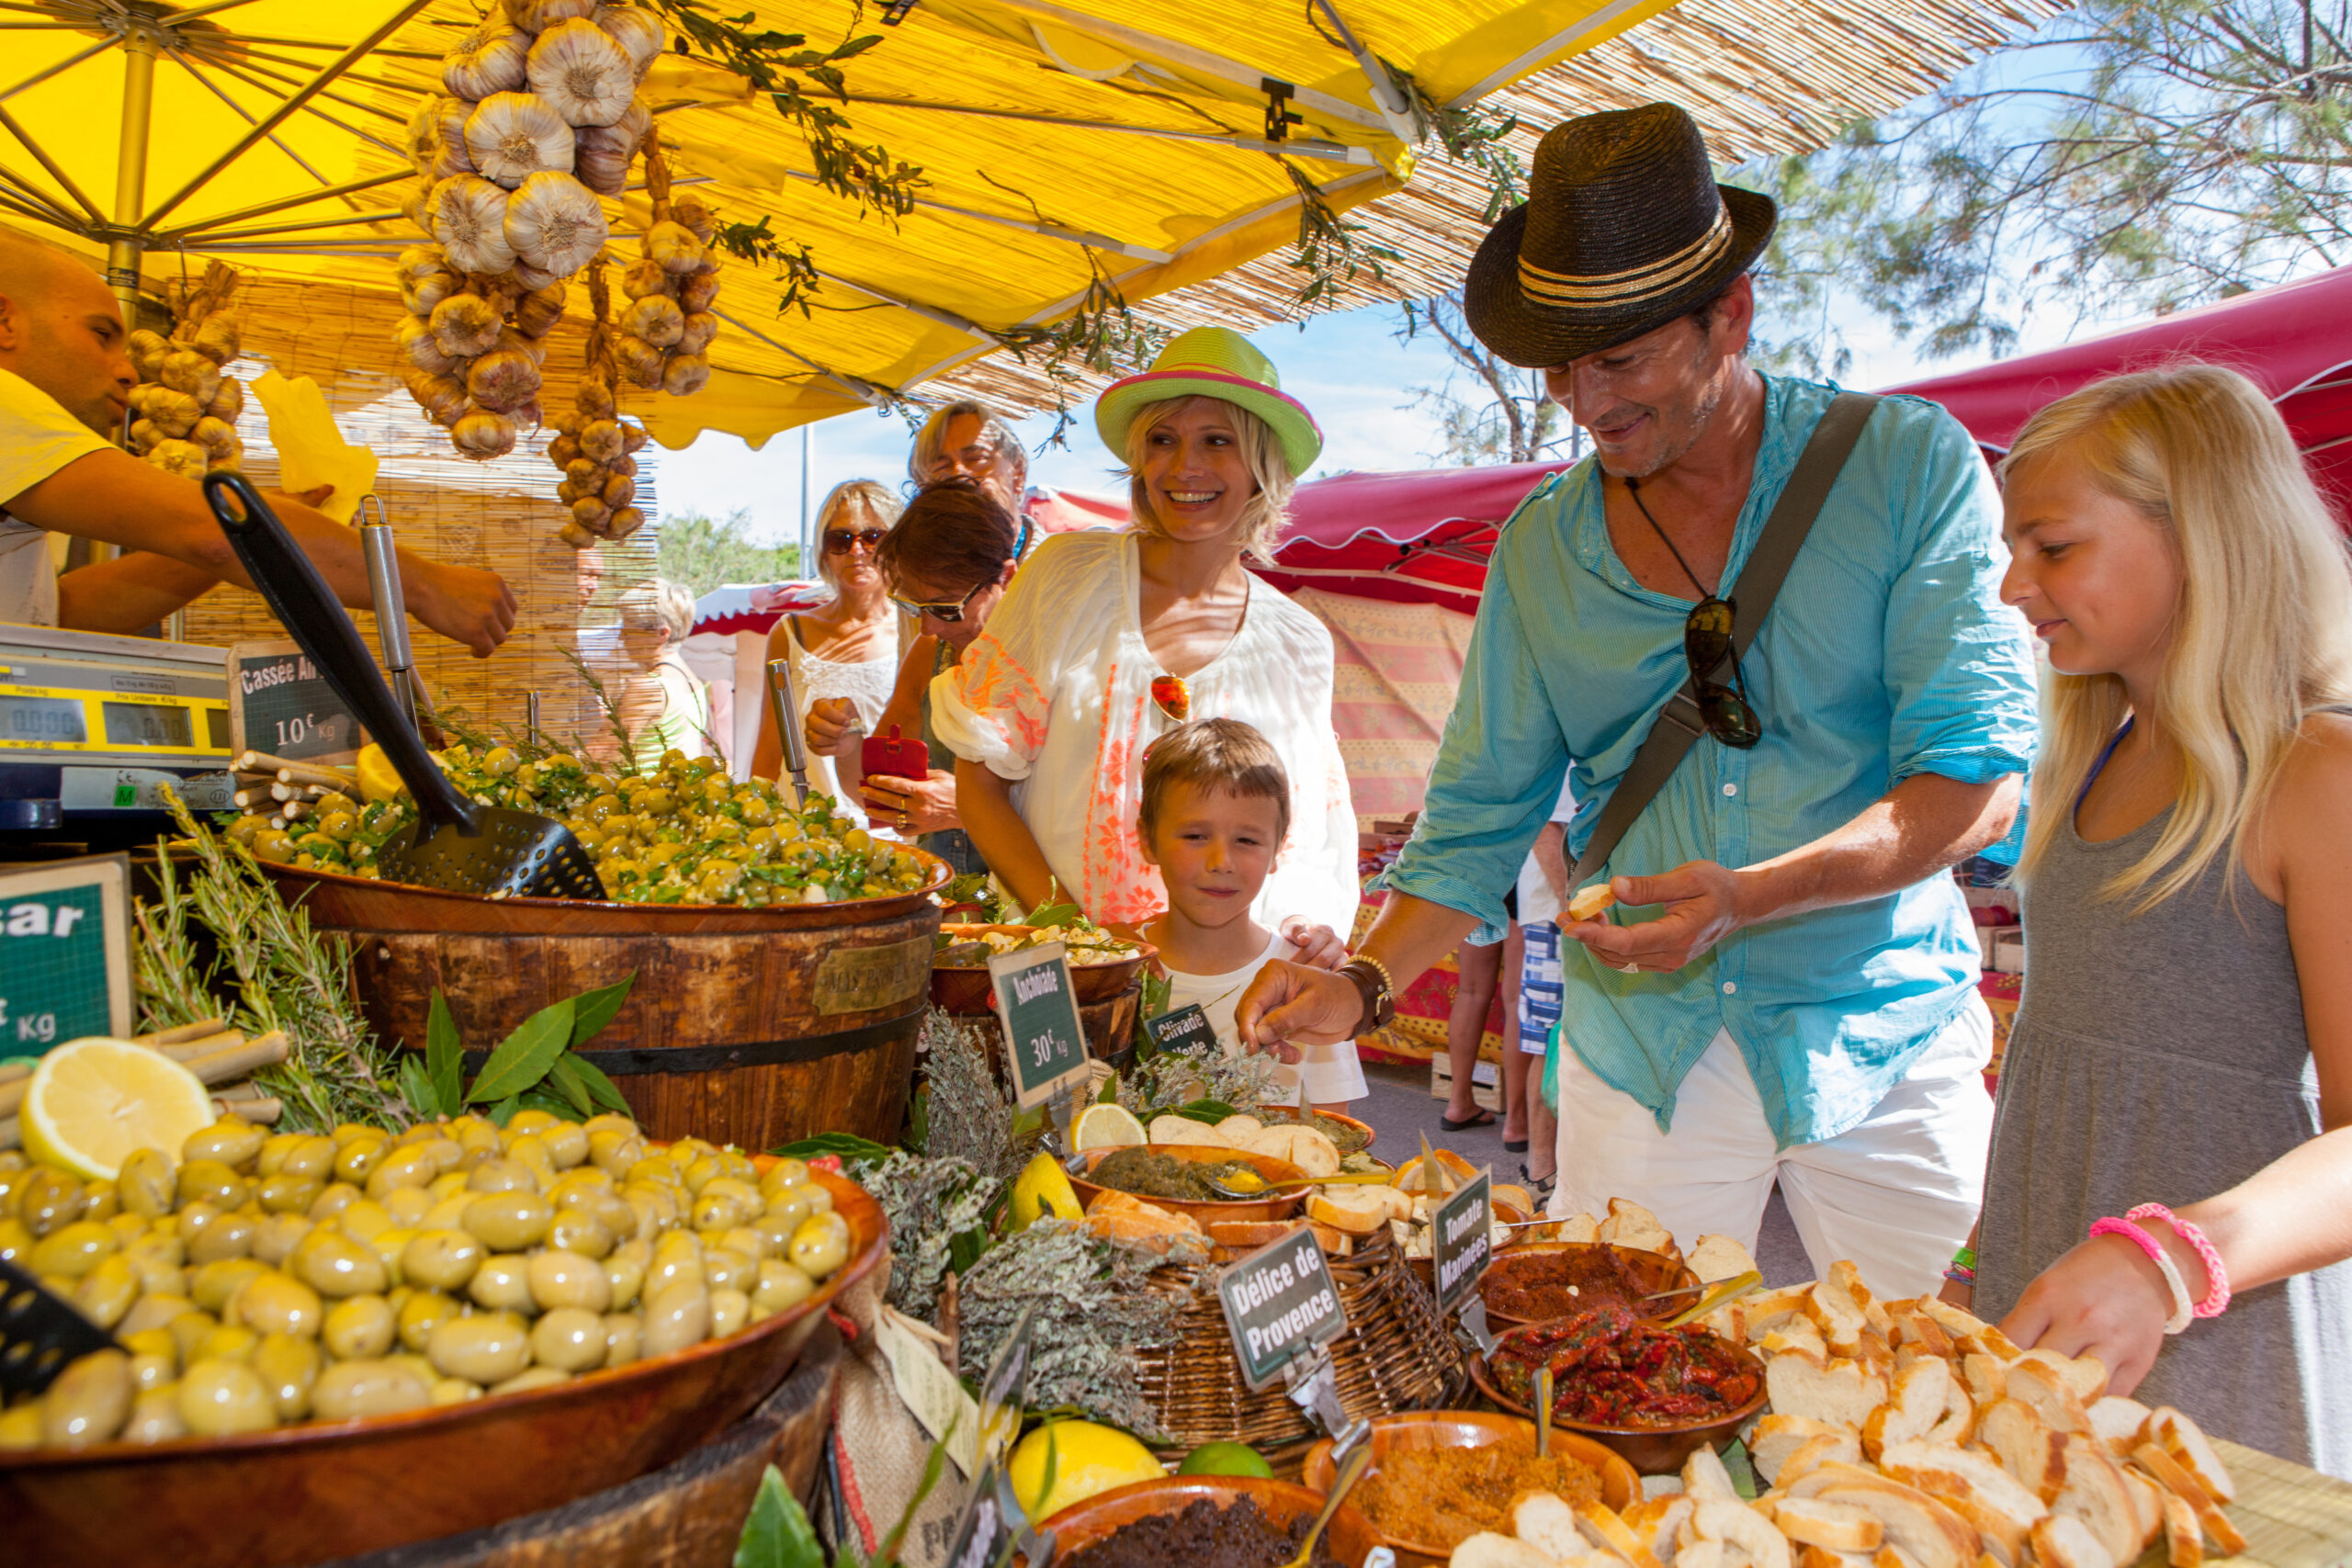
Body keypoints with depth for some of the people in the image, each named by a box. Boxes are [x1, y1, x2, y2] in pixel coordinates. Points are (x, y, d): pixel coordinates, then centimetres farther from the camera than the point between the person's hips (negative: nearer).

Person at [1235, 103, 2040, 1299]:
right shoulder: (1540, 546, 2)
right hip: (1643, 1050, 2)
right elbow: (1480, 819, 4)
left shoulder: (1909, 466, -5)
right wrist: (1367, 981, -10)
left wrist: (1751, 896, -25)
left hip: (1883, 1035, -1)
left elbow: (1979, 779, -11)